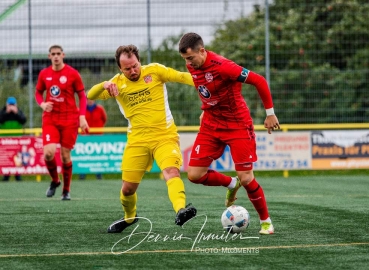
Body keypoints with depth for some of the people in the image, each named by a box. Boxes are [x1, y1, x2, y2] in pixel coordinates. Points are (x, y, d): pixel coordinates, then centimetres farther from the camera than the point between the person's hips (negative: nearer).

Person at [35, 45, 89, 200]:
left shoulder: (72, 73, -4)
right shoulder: (44, 74, 4)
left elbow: (82, 95, 1)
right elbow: (38, 92, 17)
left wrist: (82, 116, -9)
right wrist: (42, 104, -6)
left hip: (69, 119, -2)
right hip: (50, 119, 2)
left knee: (65, 155, 0)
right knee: (49, 153, -15)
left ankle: (66, 190, 17)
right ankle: (54, 180, 14)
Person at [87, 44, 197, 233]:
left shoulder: (154, 71, -3)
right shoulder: (117, 83, 2)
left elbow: (181, 76, -11)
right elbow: (90, 96, -7)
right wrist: (104, 85, -29)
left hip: (165, 136, -3)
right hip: (137, 139, 3)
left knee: (172, 172, -29)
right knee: (128, 188, 8)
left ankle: (180, 211, -49)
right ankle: (129, 217, 38)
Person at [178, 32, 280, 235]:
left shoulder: (222, 66, -28)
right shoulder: (192, 66, -6)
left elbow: (259, 81, -23)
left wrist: (270, 113, -17)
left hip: (238, 125, -6)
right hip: (211, 124, 6)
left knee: (246, 178, -9)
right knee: (194, 175, -3)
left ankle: (266, 221, 13)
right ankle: (231, 184, 25)